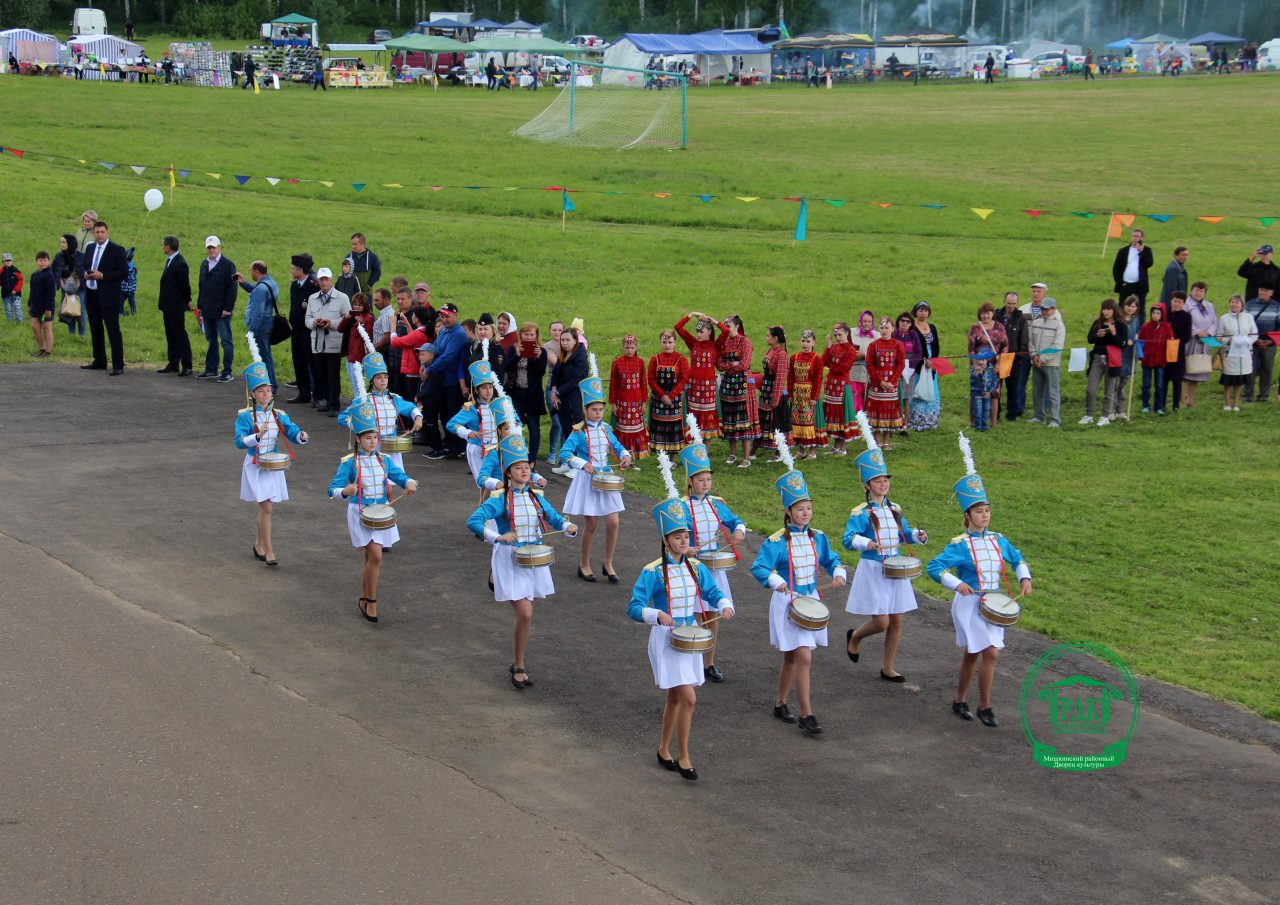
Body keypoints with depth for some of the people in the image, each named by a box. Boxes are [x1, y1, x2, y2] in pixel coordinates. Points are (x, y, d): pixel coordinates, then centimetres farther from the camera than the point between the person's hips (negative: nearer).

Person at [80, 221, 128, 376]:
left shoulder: (116, 250, -7)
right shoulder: (90, 248, 13)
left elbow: (122, 273, -11)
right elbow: (84, 267, 23)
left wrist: (102, 275, -19)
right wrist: (85, 273, -1)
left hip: (108, 297, -7)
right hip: (91, 296, 7)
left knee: (113, 331, -7)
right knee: (95, 330, 13)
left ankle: (118, 365, -6)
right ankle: (99, 362, 24)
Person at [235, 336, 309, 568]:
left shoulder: (279, 415, 2)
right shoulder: (245, 416, -10)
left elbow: (292, 431, -5)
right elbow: (239, 442, -18)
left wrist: (301, 436, -28)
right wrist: (257, 435, -33)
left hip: (274, 466, 5)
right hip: (255, 466, -5)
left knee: (267, 508, 14)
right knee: (266, 507, -11)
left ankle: (259, 544, 33)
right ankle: (268, 551, -4)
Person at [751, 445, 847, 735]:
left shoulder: (818, 538, 3)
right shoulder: (776, 542, -15)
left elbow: (831, 559, 16)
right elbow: (759, 568, -25)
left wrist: (839, 573, -6)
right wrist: (776, 581, -43)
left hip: (811, 600, 6)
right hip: (787, 602, -6)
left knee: (791, 658, 17)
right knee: (804, 657, -13)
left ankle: (780, 704, 33)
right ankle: (806, 714, -7)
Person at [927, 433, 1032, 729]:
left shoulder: (997, 540, 4)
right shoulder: (960, 545, -13)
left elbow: (1017, 559, 20)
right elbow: (934, 567, -18)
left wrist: (1025, 577, 2)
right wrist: (957, 584, -30)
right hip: (969, 603, -6)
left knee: (972, 655, 14)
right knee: (991, 652, -13)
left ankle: (959, 701, 28)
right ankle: (984, 706, -1)